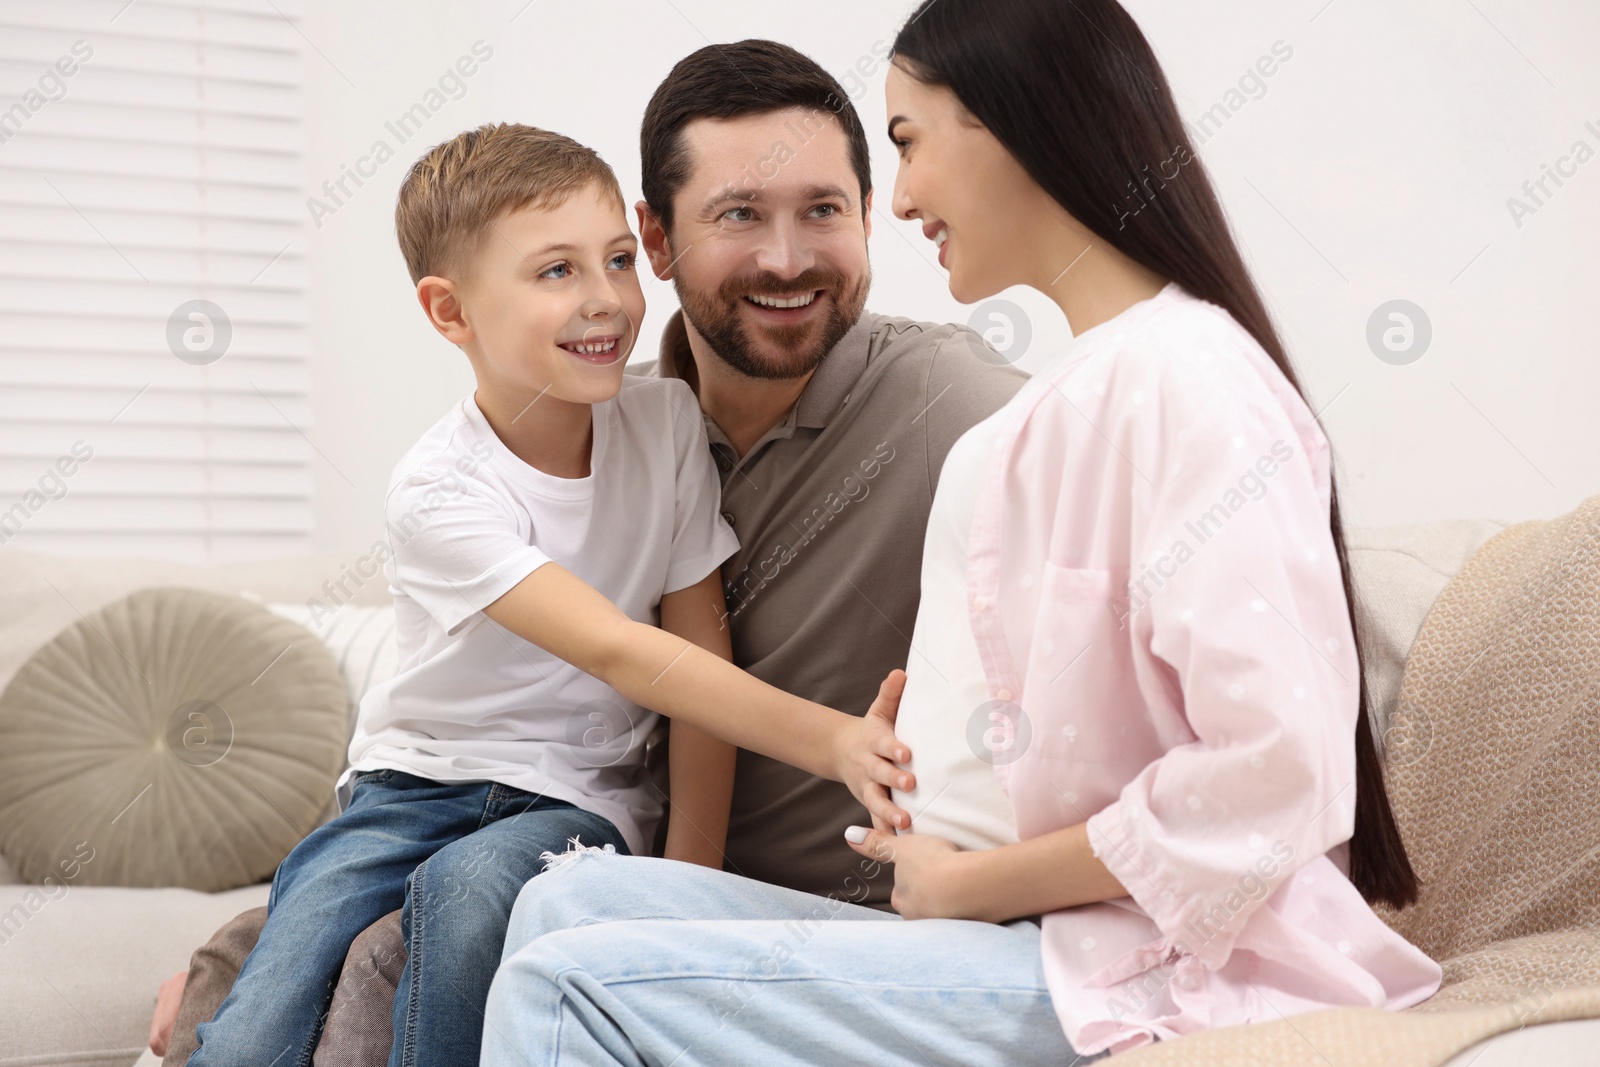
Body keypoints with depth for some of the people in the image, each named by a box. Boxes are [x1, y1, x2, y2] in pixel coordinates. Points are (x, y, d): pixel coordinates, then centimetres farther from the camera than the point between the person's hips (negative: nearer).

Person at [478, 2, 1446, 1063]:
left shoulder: (1186, 379, -15)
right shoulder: (1079, 390, 18)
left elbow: (1273, 770, -23)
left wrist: (972, 882, -13)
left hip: (1146, 975, -9)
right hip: (1017, 931, 9)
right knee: (575, 897, 0)